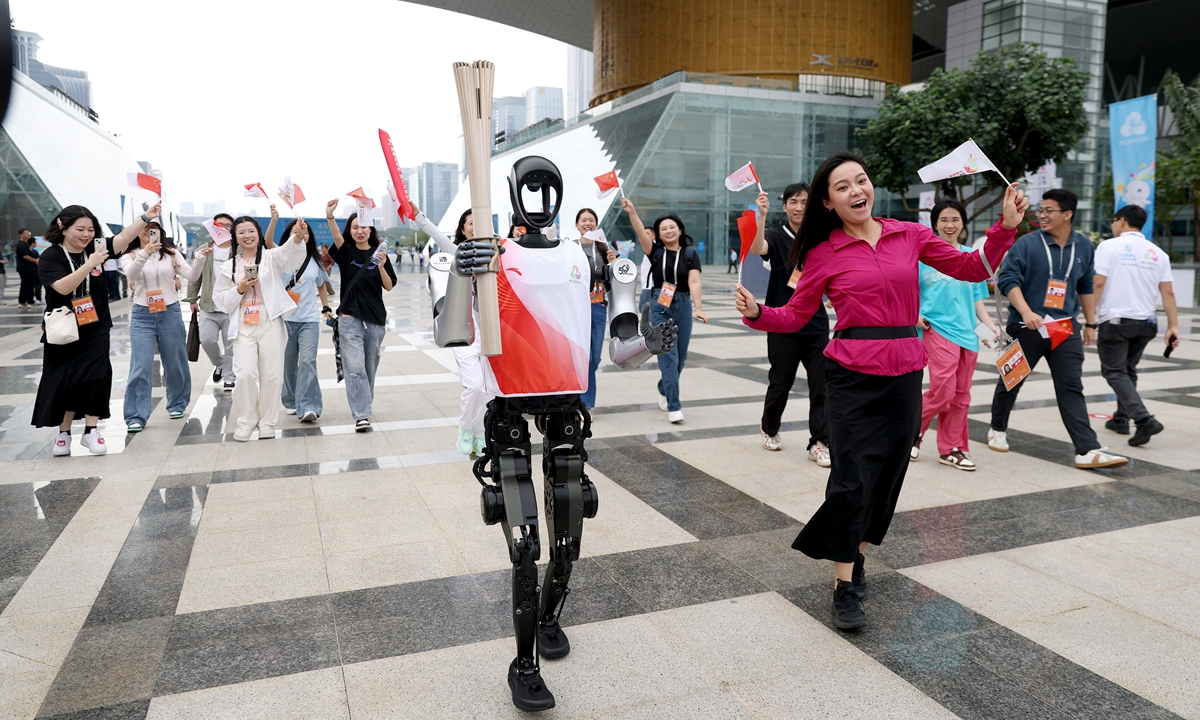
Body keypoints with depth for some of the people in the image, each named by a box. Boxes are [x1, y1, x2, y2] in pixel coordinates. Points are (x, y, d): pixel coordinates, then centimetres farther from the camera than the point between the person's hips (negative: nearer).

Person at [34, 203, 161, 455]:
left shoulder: (96, 247, 0)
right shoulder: (51, 257, -9)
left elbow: (123, 238, -14)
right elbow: (63, 287, -25)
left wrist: (147, 217, -28)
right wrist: (90, 264, -34)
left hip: (95, 331, 2)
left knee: (96, 378, -4)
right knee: (63, 382, 5)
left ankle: (90, 431, 6)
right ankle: (63, 432, 19)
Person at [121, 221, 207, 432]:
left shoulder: (171, 254, 5)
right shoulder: (129, 256, 2)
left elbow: (191, 277, -4)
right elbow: (131, 274, -21)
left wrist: (200, 259, -23)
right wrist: (145, 253, -38)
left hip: (170, 313, 1)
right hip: (142, 315, -1)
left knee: (175, 363, 11)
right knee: (141, 367, -6)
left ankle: (177, 404, 30)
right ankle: (136, 416, -1)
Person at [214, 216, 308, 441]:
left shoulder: (271, 257, 3)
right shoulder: (228, 267, 11)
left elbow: (289, 253, -20)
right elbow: (220, 300, 10)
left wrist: (297, 236, -41)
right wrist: (240, 289, -8)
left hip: (270, 324, -1)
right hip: (243, 327, 1)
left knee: (272, 374, 2)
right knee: (246, 373, -9)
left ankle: (267, 422, 15)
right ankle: (245, 422, 7)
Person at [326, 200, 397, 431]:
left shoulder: (379, 254, 6)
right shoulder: (346, 252, 2)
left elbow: (389, 287, 1)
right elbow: (336, 236, -20)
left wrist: (381, 267, -17)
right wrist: (329, 216, -39)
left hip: (375, 319, 2)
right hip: (350, 318, -2)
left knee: (370, 366, 12)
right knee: (355, 367, -10)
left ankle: (364, 405, 30)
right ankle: (361, 415, -9)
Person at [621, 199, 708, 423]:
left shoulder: (690, 254, 2)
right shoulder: (655, 251, 2)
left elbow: (694, 282, -10)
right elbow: (641, 233, -15)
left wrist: (699, 308, -23)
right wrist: (631, 211, -30)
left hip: (683, 306, 2)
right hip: (660, 306, -2)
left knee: (680, 356, 11)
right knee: (668, 356, -9)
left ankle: (664, 392, 36)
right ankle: (674, 407, -7)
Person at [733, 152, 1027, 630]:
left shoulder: (910, 236, 8)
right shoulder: (824, 253, 0)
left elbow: (972, 269, 12)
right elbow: (796, 316, 2)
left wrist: (1005, 228, 0)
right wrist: (757, 313, -16)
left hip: (905, 375, 4)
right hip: (852, 376, -3)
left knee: (887, 474, 13)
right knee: (852, 479, -6)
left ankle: (856, 555, 37)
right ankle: (845, 588, 10)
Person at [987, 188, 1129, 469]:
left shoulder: (1083, 246, 8)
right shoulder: (1027, 243, -8)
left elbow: (1086, 287, 17)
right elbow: (1007, 279, -13)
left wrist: (1090, 323, 18)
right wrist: (1026, 312, -26)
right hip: (1027, 327, -3)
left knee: (1071, 388, -3)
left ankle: (1088, 450, -6)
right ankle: (998, 429, 32)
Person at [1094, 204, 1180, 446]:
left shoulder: (1110, 246, -3)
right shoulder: (1157, 253, 11)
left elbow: (1098, 283, -13)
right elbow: (1168, 292, 5)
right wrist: (1173, 326, 5)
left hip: (1115, 320, -6)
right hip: (1146, 322, 6)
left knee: (1115, 372, -2)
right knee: (1128, 371, 20)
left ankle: (1144, 419, -18)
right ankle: (1121, 419, 25)